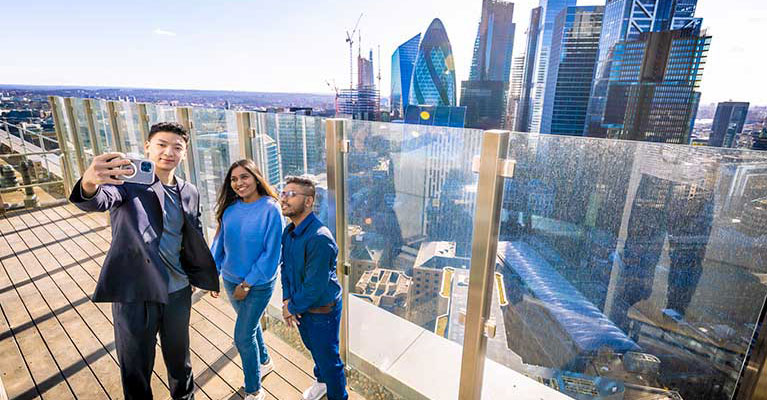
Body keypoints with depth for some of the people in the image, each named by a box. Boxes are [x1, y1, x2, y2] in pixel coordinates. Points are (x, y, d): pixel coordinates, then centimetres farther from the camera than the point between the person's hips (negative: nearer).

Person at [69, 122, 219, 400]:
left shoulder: (190, 193, 4)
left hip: (178, 291, 4)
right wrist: (90, 183, -51)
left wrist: (205, 275, 8)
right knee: (136, 366, 14)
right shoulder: (128, 179, -9)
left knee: (179, 356, 23)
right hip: (135, 293, -4)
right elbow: (98, 200, -30)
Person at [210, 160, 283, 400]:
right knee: (249, 324, 23)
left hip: (258, 283, -5)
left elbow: (271, 252, -18)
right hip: (231, 280, 6)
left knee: (242, 337, 0)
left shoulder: (270, 209, -19)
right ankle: (264, 362, 48)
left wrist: (247, 284, -14)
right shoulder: (230, 209, -4)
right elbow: (219, 242, 6)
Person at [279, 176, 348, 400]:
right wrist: (286, 300, -5)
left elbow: (315, 285, -27)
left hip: (322, 310, -8)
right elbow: (285, 266, 7)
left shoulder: (319, 238, -31)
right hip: (301, 307, 8)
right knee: (313, 348, 30)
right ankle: (321, 381, 57)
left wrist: (292, 307, -14)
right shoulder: (288, 232, -2)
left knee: (328, 358, 11)